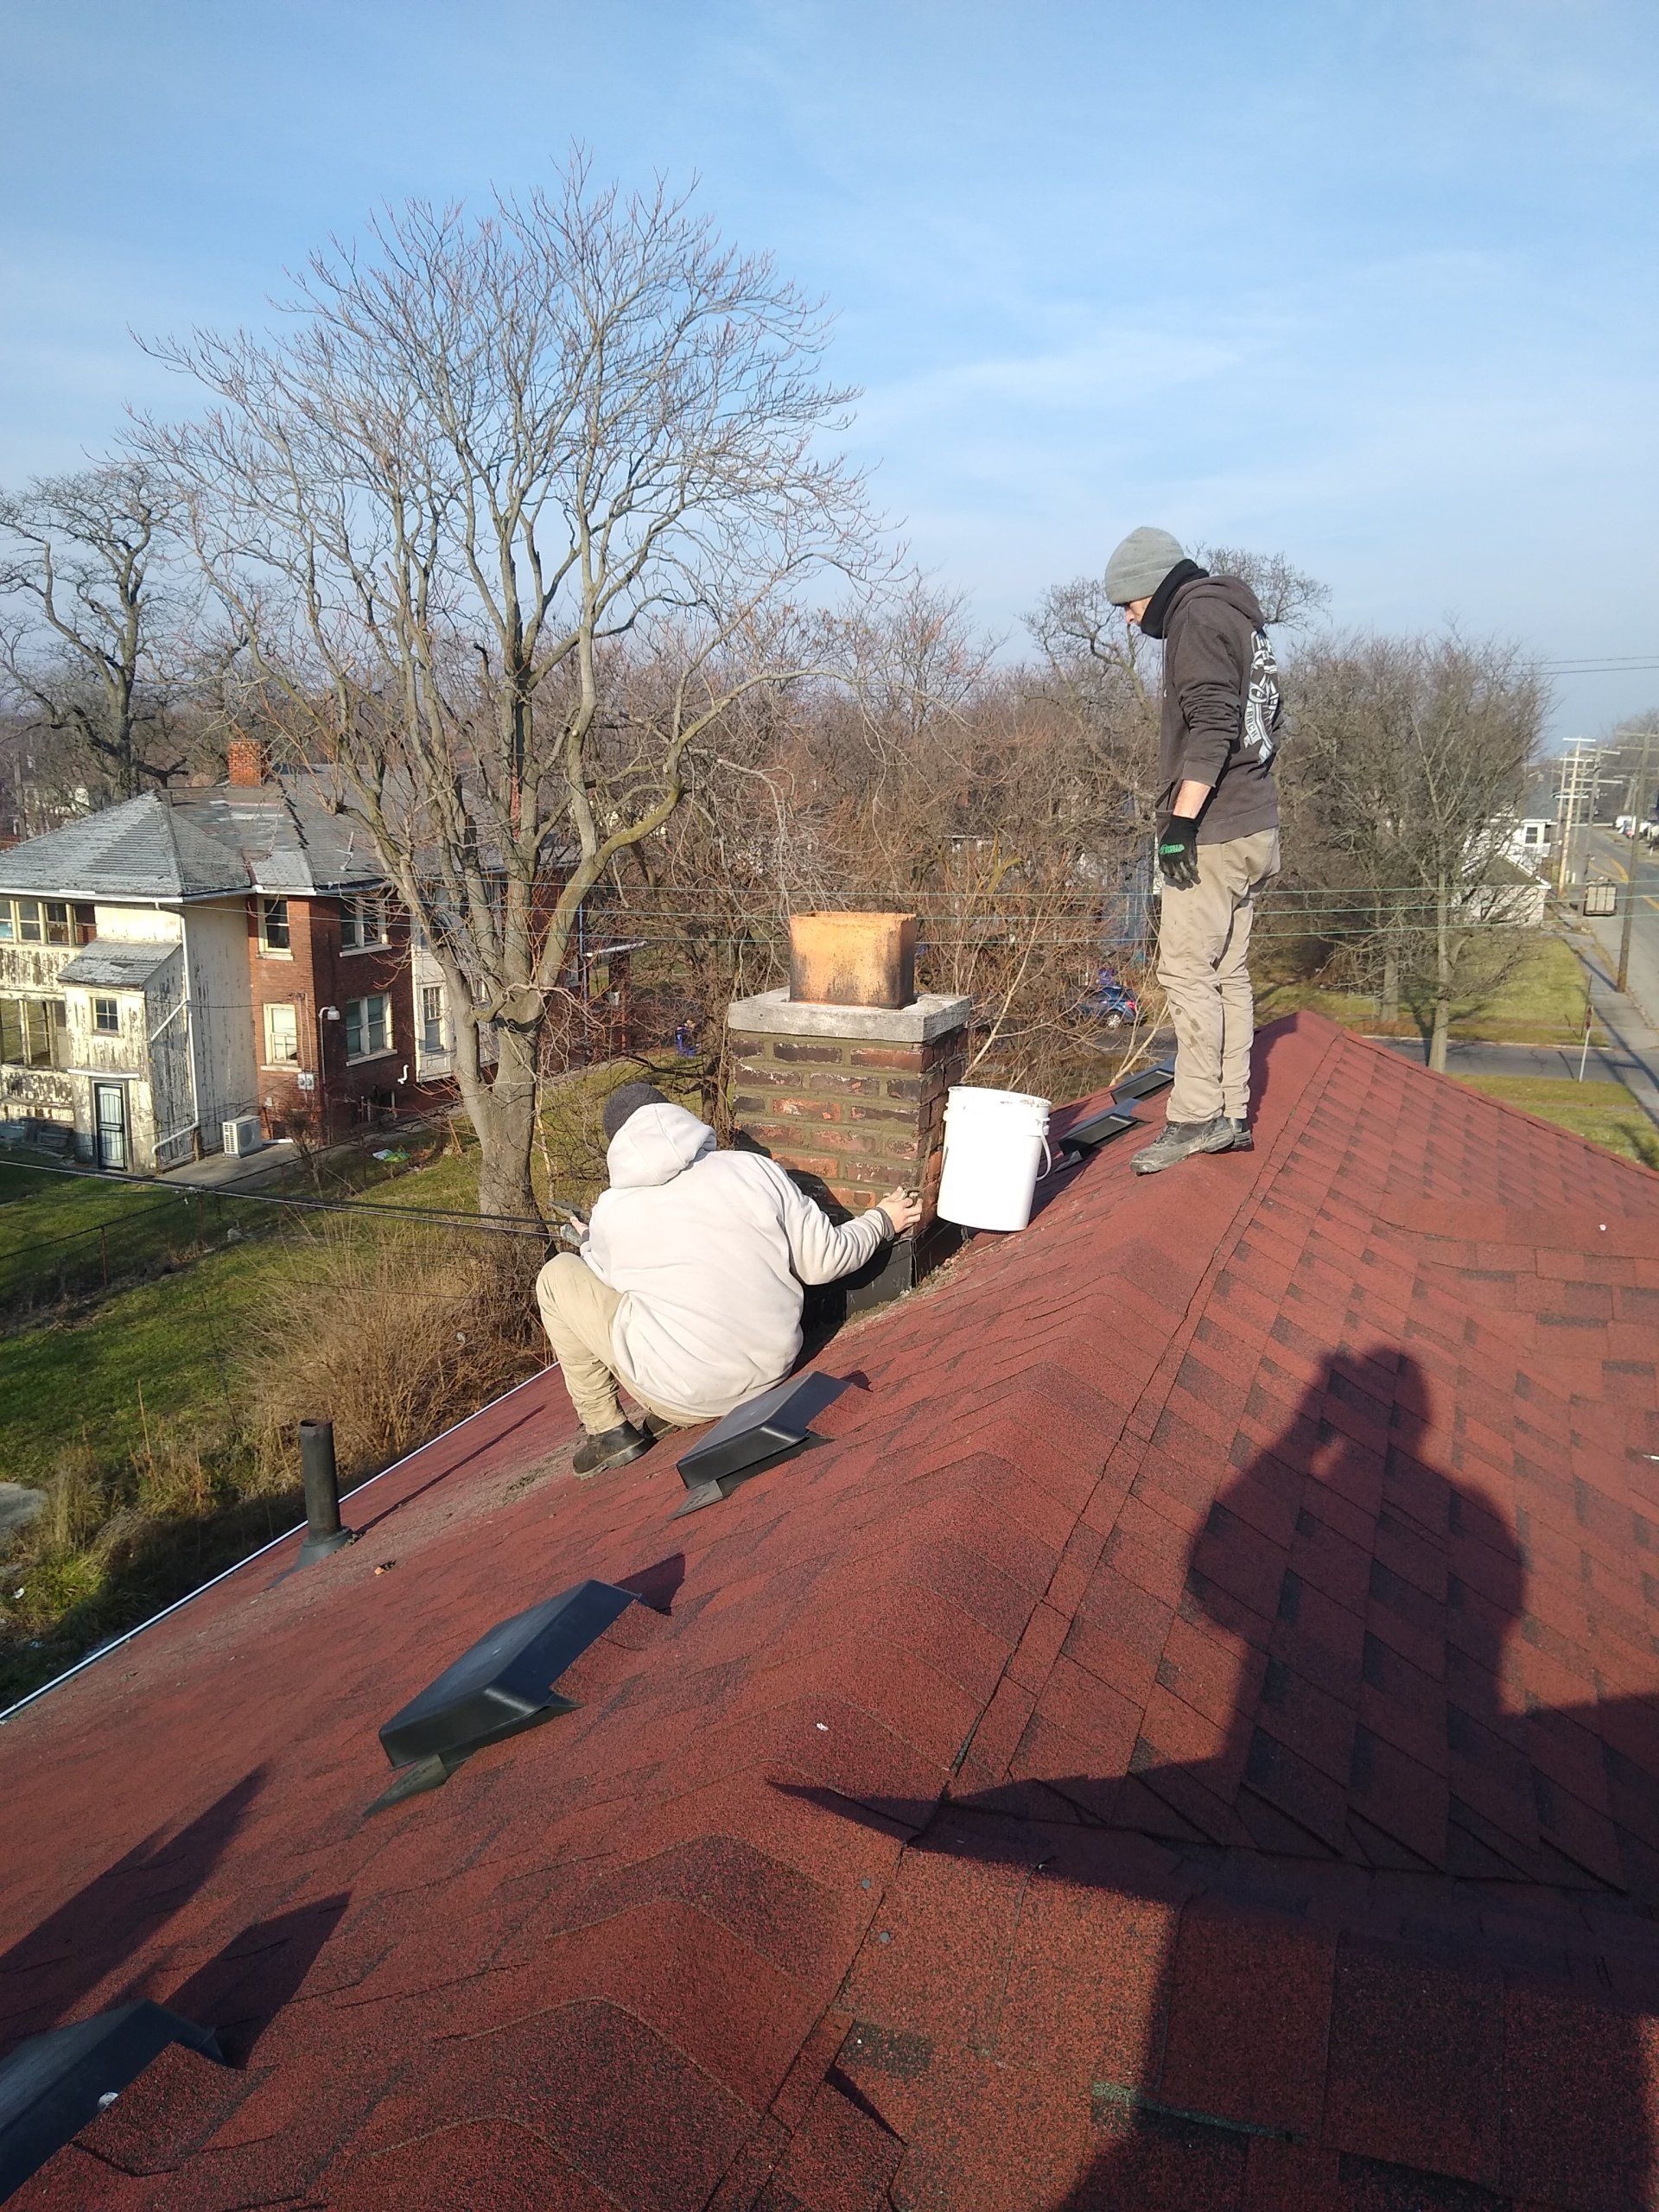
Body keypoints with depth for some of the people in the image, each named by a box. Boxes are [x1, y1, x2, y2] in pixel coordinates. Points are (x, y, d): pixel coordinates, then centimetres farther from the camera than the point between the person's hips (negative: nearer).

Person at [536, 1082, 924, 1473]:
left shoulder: (611, 1211, -5)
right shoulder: (754, 1169, -4)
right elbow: (826, 1260, 1)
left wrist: (588, 1245, 39)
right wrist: (883, 1220, 20)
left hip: (684, 1393, -4)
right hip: (771, 1373, 4)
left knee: (557, 1276, 12)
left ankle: (607, 1429, 12)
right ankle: (675, 1411, 14)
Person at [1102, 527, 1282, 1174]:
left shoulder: (1198, 616, -8)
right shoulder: (1240, 619, 22)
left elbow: (1211, 726, -20)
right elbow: (1265, 725, 24)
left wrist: (1181, 818, -23)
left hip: (1213, 831, -10)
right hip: (1252, 828, 10)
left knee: (1186, 968, -9)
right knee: (1227, 973, 9)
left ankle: (1198, 1116, -9)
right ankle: (1232, 1116, 12)